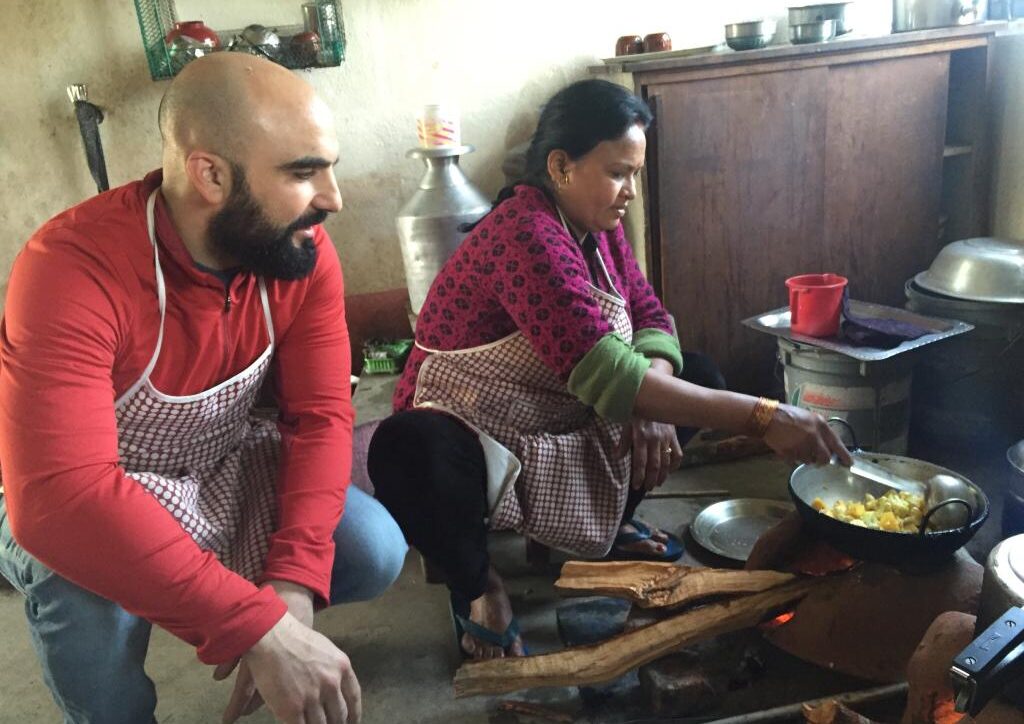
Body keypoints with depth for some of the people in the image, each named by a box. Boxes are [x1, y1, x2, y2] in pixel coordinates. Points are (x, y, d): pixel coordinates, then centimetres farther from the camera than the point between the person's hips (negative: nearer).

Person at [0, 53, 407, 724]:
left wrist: (292, 585, -32)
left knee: (375, 552, -15)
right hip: (81, 502, -4)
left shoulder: (304, 251, -17)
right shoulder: (75, 268, -34)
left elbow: (321, 414, -17)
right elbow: (61, 496, -43)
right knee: (90, 596, -35)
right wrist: (260, 628, -47)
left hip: (226, 465, 4)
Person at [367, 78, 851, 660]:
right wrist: (761, 417, -39)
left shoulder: (597, 225, 1)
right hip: (471, 432, -8)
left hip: (563, 427, 8)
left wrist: (652, 402, -22)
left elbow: (650, 316, 2)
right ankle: (477, 583, -10)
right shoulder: (527, 235, -28)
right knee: (409, 451, -41)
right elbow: (603, 372, -37)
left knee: (697, 376, 0)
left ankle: (606, 527, 13)